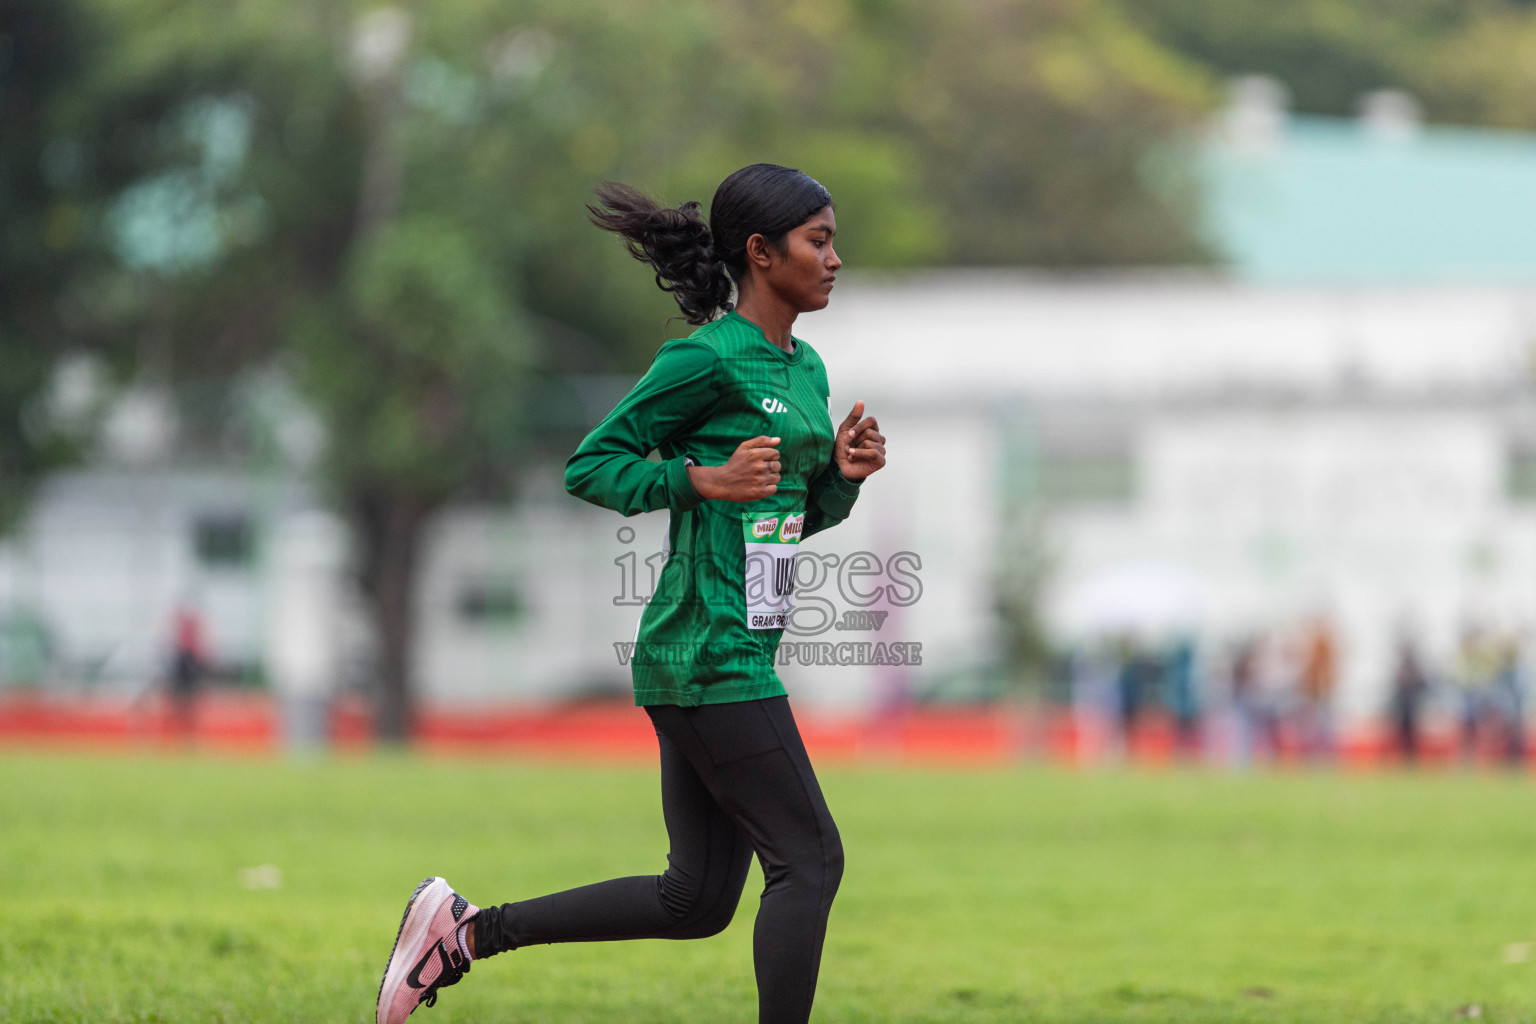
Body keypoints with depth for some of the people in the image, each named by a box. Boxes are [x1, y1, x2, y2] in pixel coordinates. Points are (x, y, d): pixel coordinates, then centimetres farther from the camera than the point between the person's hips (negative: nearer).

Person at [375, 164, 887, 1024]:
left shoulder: (804, 370, 16)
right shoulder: (708, 359, -11)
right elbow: (590, 466, -8)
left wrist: (844, 470, 4)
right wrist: (703, 478, -19)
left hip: (743, 655, 9)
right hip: (708, 656, -9)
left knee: (697, 901, 10)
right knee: (809, 862, -7)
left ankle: (466, 930, 17)